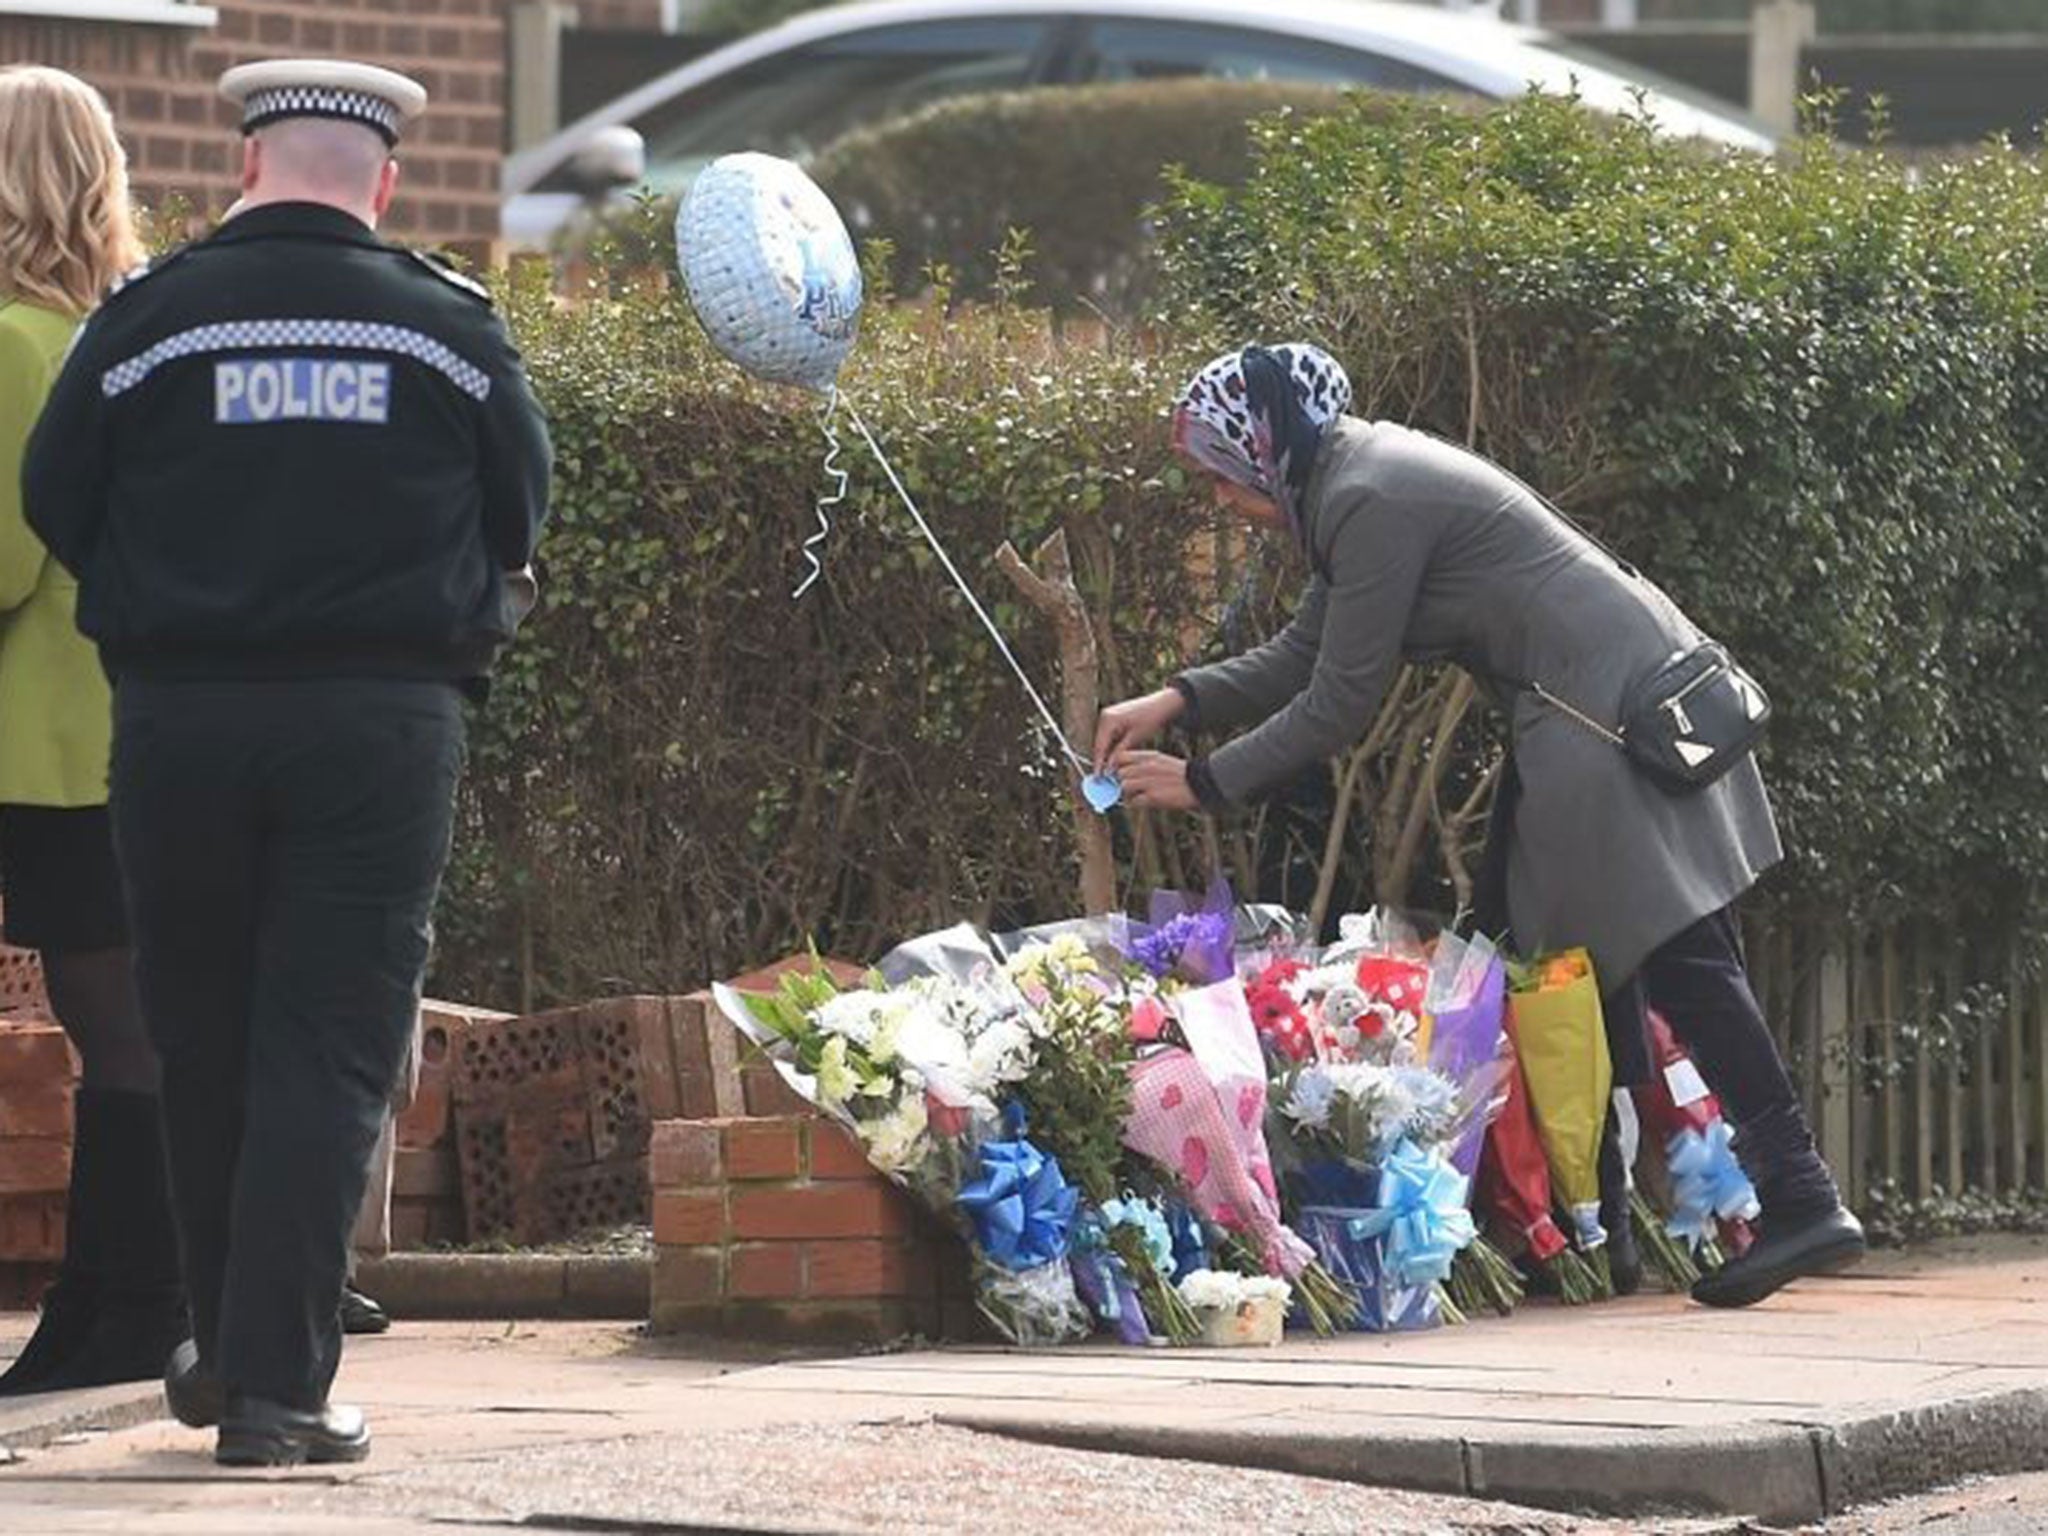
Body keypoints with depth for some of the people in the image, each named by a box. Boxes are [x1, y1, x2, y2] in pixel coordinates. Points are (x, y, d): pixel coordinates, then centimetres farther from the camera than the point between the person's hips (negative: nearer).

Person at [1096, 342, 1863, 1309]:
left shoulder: (1373, 503, -17)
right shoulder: (1356, 480, 15)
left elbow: (1339, 704, -14)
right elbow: (1301, 654, 21)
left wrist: (1203, 785, -6)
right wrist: (1178, 703, 9)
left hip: (1613, 712, -11)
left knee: (1676, 956, -13)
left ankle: (1800, 1197, -17)